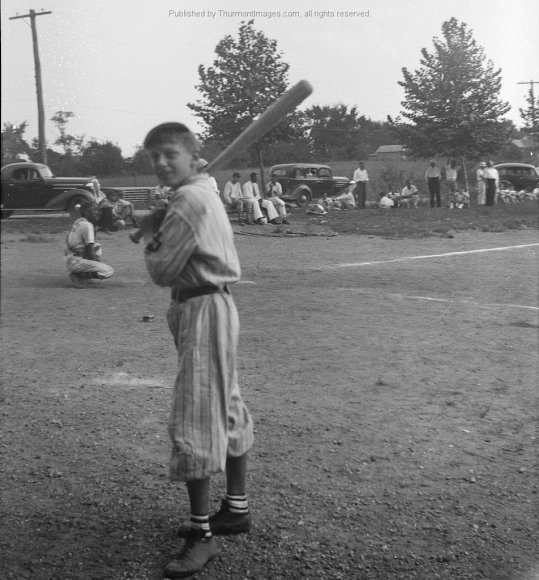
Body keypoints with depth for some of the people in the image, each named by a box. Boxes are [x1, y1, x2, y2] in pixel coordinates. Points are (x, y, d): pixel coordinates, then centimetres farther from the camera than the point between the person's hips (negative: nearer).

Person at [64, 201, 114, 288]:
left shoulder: (77, 222, 16)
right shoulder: (87, 225, -11)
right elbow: (90, 251, -14)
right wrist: (97, 261, 2)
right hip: (76, 262, -10)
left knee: (97, 247, 27)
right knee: (109, 271, -15)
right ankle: (79, 276, -12)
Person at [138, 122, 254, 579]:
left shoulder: (189, 200, -17)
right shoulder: (204, 191, 13)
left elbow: (162, 271, -17)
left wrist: (150, 234, 0)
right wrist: (158, 229, 3)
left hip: (203, 312, -11)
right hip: (212, 306, 11)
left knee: (194, 420, -8)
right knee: (226, 408, 17)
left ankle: (202, 534, -1)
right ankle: (236, 508, 30)